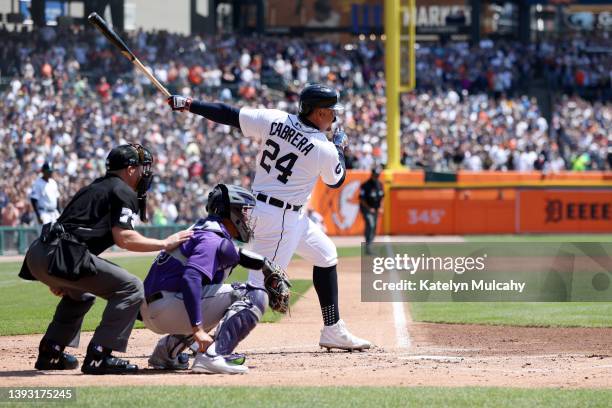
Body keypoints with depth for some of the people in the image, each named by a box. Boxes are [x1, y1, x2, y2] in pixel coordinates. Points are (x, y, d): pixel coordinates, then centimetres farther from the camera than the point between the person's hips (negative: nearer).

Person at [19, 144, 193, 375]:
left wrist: (59, 278, 33)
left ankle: (49, 353, 30)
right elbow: (124, 238, -10)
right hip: (58, 255, -10)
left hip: (37, 253, 10)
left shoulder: (93, 188, 30)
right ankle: (99, 357, -13)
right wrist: (164, 244, 1)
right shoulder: (123, 192, 2)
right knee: (131, 288, -7)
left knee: (80, 292, 37)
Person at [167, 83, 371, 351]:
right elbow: (336, 181, 5)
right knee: (262, 283, -10)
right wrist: (340, 148, 20)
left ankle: (333, 332, 27)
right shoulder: (325, 151, -16)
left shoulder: (275, 120, -4)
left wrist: (189, 105, 4)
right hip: (280, 218, -9)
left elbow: (229, 115, -4)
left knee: (326, 255, 21)